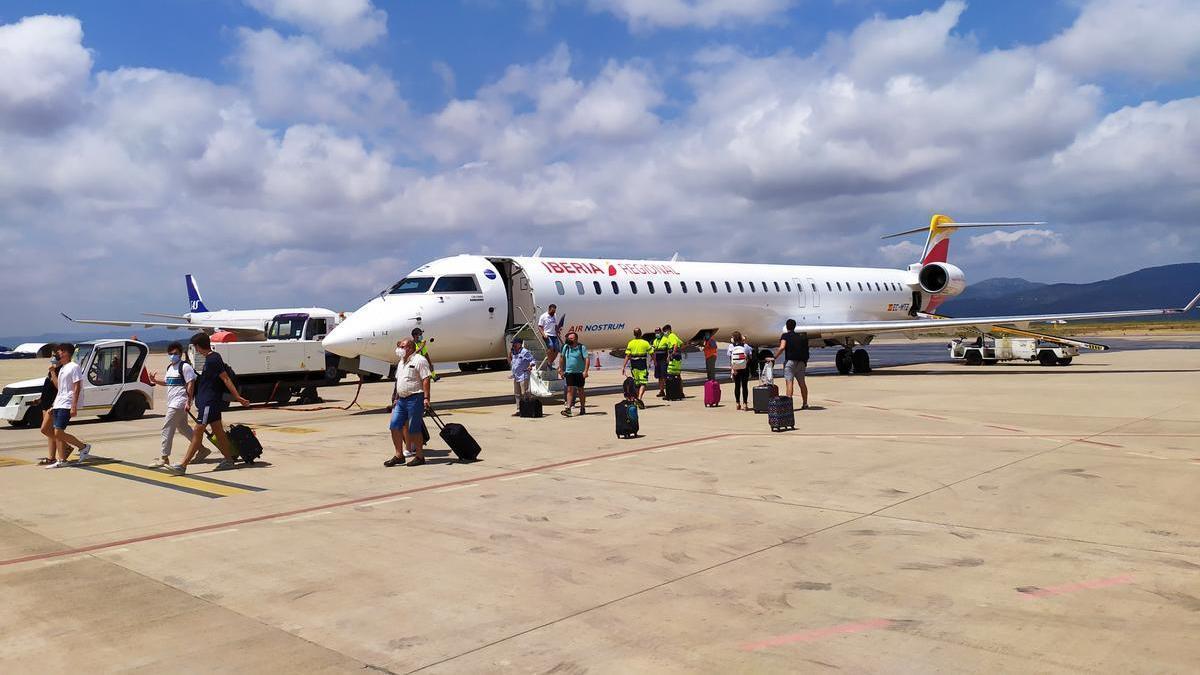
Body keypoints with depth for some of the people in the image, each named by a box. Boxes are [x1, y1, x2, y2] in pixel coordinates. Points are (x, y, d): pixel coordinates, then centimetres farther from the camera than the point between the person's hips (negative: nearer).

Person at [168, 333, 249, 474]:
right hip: (207, 402, 10)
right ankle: (229, 460, 17)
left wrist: (238, 397, -22)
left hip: (209, 403, -10)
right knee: (218, 432, 12)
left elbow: (226, 379, -20)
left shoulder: (213, 359, -16)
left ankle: (182, 466, -7)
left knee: (197, 432, -8)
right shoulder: (211, 359, 15)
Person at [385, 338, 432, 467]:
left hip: (415, 398, -9)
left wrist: (426, 398, -22)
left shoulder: (419, 360, -10)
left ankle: (420, 456, 8)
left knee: (414, 429, -4)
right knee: (394, 426, 4)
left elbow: (425, 380, -16)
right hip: (401, 399, 9)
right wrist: (396, 398, 21)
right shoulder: (401, 362, 18)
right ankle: (399, 455, 12)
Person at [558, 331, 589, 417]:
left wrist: (585, 371, -22)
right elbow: (563, 359, 17)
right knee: (570, 390, -7)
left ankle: (582, 408, 22)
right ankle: (568, 408, -12)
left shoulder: (582, 347, -7)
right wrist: (561, 370, 16)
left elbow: (586, 359, -12)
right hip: (569, 372, 2)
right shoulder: (566, 347, 5)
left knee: (580, 390, 9)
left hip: (579, 372, -2)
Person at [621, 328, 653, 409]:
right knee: (643, 383, -5)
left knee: (636, 383, 16)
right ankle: (639, 398, -27)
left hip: (634, 366, 3)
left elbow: (627, 356, -7)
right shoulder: (645, 343, -3)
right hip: (643, 365, -2)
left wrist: (623, 367, -6)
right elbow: (652, 354, 2)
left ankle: (638, 400, 24)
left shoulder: (630, 343, 0)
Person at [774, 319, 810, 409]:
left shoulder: (785, 336, -2)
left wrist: (774, 357, -12)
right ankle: (805, 404, 16)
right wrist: (805, 362, 27)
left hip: (790, 361, -6)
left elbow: (782, 348, -17)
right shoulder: (800, 336, 17)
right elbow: (805, 350, 19)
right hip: (801, 361, 6)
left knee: (789, 382, -10)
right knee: (802, 382, 11)